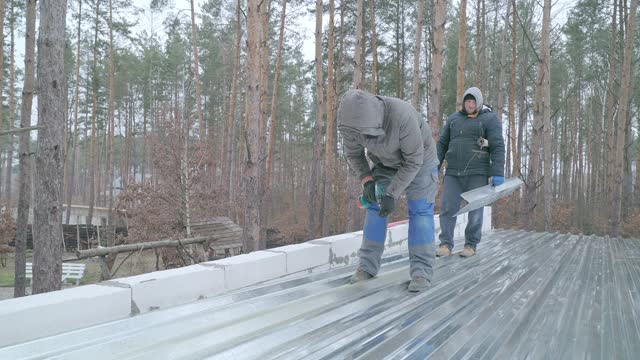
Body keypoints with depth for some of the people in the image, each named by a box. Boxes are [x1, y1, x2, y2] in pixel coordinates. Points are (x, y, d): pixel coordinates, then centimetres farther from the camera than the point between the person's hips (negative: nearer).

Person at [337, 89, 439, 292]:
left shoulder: (402, 116, -42)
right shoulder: (352, 121, -27)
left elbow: (413, 160, -31)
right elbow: (353, 154, -7)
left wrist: (393, 194, -33)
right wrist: (366, 181, -21)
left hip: (419, 159, -4)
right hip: (385, 161, 4)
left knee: (420, 210, -13)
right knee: (374, 207, -2)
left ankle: (422, 271, -11)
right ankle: (368, 265, 4)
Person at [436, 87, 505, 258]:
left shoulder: (489, 118, 1)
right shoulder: (453, 118, 14)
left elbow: (497, 147, -7)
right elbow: (442, 144, 15)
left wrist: (498, 173, -15)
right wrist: (434, 166, 7)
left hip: (477, 173, -3)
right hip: (453, 173, 3)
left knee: (475, 210, 2)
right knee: (447, 207, -3)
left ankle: (471, 245, 13)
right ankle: (445, 244, 3)